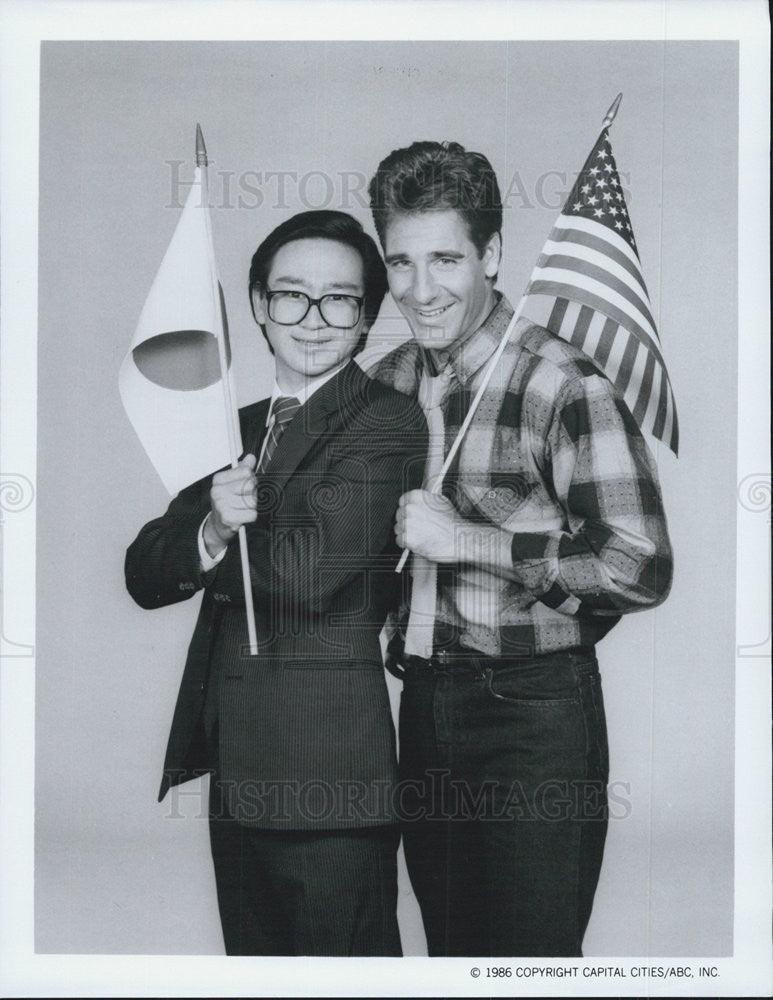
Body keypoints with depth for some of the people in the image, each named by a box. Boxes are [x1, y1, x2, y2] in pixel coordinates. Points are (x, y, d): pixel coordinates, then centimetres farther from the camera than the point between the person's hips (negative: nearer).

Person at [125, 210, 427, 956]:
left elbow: (309, 571, -19)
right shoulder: (239, 427, 15)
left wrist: (212, 556, -2)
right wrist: (208, 533, -15)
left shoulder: (386, 423, -8)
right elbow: (145, 574, 7)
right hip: (236, 771, 7)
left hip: (330, 775, -7)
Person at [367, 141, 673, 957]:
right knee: (448, 949, 19)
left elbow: (641, 569, -20)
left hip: (534, 713, -6)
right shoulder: (386, 383, 6)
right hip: (423, 702, 7)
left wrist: (467, 540, -20)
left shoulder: (565, 388, -15)